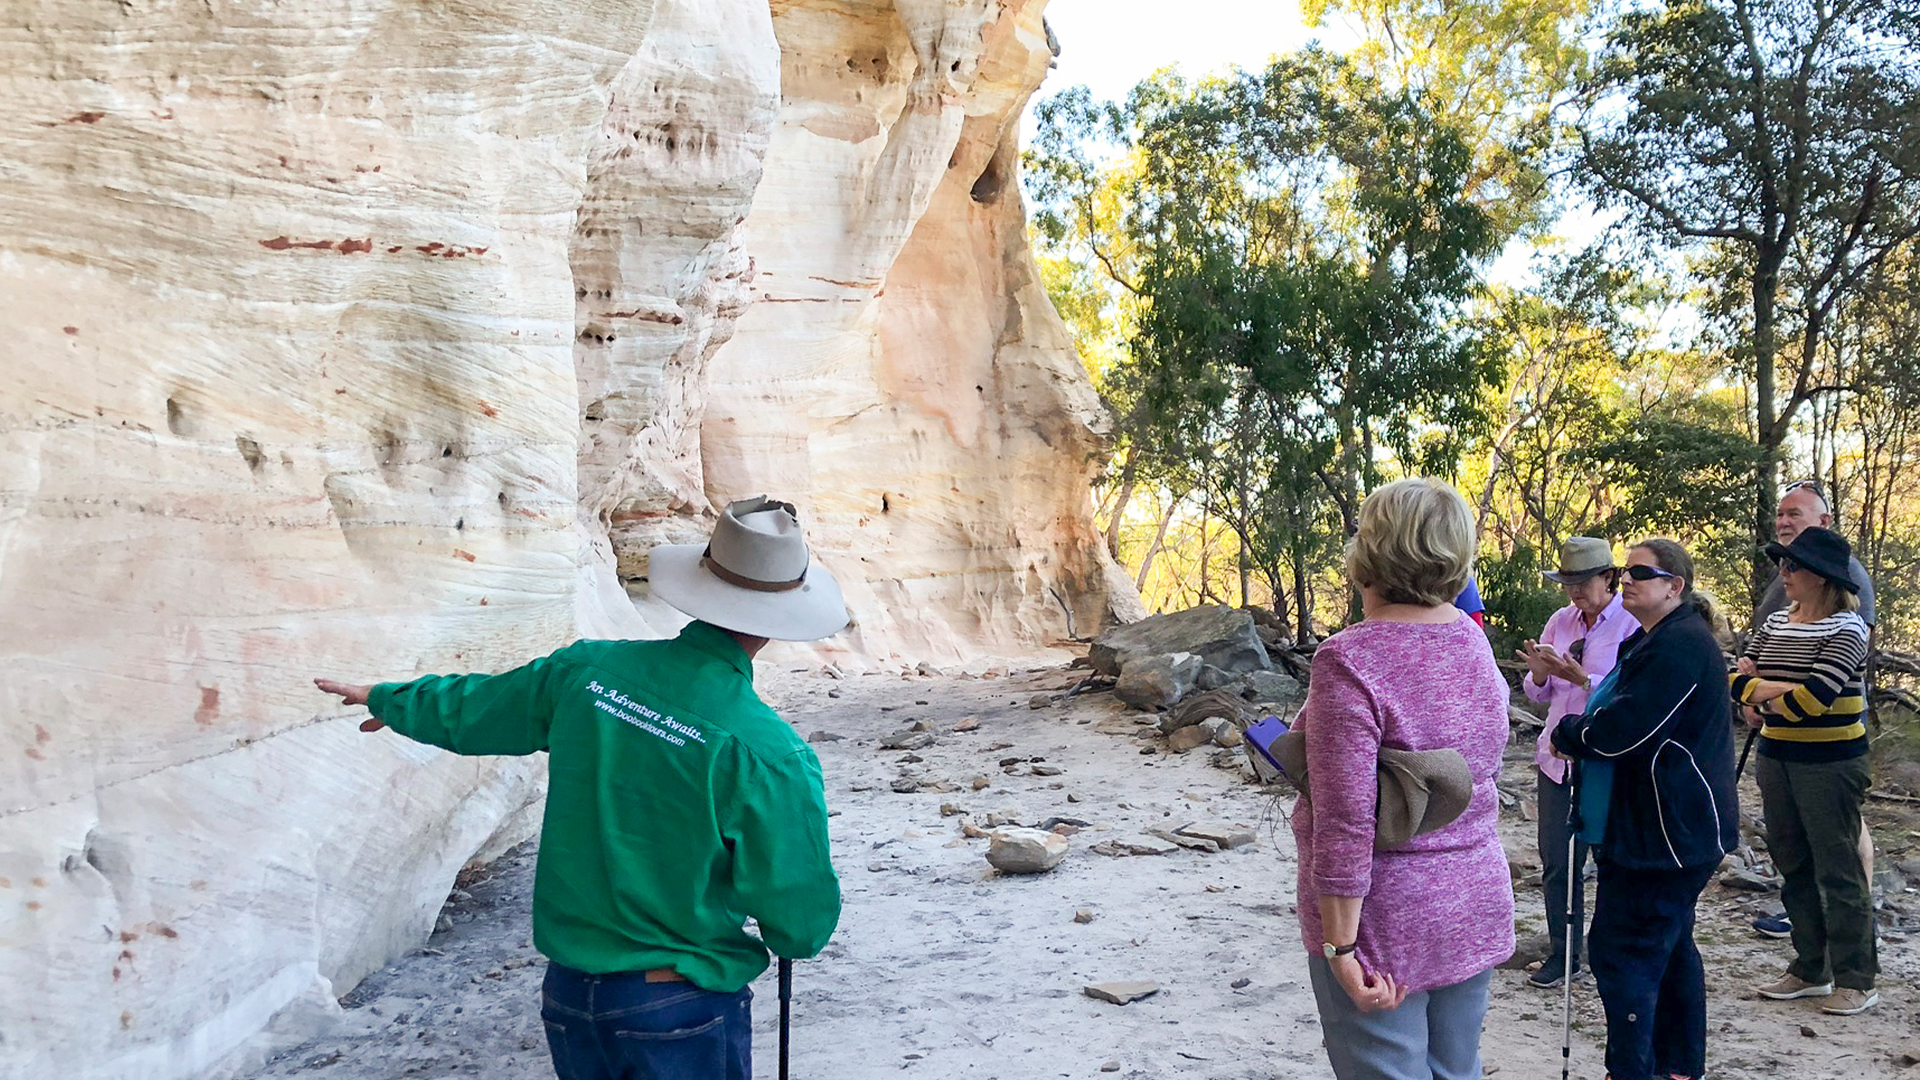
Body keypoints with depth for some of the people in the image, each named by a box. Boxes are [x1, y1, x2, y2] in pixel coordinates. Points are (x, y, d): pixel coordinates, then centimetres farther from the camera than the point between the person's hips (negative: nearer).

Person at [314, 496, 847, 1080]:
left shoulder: (586, 668, -7)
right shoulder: (771, 753, -21)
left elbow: (466, 712, 12)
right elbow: (802, 928, -15)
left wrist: (386, 699, 33)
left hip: (569, 991, 5)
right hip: (685, 1010, -4)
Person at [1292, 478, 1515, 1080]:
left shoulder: (1349, 661, -22)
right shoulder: (1473, 641, 3)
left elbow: (1344, 822, -23)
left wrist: (1340, 946, -18)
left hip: (1385, 919, -7)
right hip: (1477, 904, 7)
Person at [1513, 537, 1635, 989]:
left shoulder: (1632, 624, -9)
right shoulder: (1561, 621, 9)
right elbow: (1539, 693, 13)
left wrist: (1580, 678, -26)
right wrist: (1540, 673, -8)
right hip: (1558, 755, 5)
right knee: (1556, 860, 9)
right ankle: (1562, 954, 22)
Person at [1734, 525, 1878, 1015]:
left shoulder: (1846, 629, -14)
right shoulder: (1775, 623, 8)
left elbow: (1810, 700, -23)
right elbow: (1738, 678, 6)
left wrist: (1758, 692, -7)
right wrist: (1783, 692, -12)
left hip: (1829, 763, -7)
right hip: (1777, 757, 7)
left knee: (1838, 871, 0)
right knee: (1793, 866, 13)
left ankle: (1856, 981, 10)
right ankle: (1810, 970, 24)